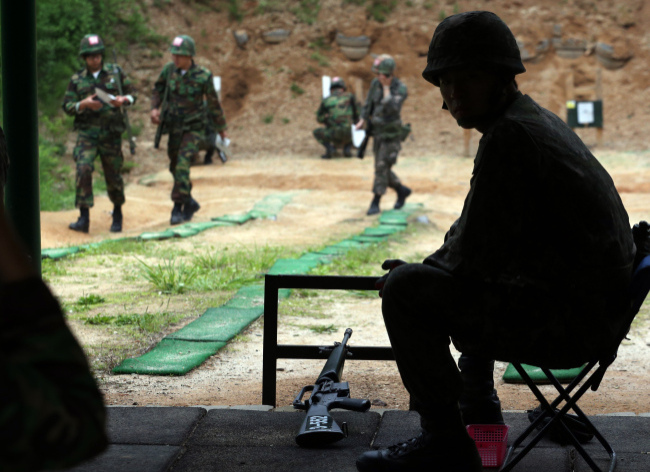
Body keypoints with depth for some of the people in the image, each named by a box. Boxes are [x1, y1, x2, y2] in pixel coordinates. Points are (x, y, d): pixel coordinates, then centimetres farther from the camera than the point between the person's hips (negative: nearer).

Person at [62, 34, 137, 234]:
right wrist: (84, 103, -16)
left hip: (111, 134, 0)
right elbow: (67, 106, 4)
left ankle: (117, 213, 31)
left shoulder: (115, 72, 6)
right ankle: (84, 218, -17)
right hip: (87, 133, 0)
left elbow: (132, 93, 10)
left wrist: (123, 100, -12)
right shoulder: (77, 80, 6)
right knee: (83, 170, -19)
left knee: (113, 176, 6)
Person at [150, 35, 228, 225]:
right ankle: (190, 203, 32)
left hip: (193, 128, -5)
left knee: (182, 164, -19)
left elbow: (213, 103, -2)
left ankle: (178, 207, -15)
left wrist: (221, 128, 8)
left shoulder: (203, 76, -14)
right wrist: (154, 108, -4)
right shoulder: (169, 70, -5)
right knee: (175, 166, 13)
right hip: (174, 126, 5)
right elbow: (158, 88, 13)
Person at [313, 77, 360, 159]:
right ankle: (347, 148, 10)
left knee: (316, 132, 28)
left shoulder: (326, 100, 10)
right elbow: (357, 114, 15)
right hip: (347, 135, 1)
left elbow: (319, 119, 22)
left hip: (333, 136, -1)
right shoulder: (350, 96, 9)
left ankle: (329, 148, 0)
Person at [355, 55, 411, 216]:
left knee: (382, 168, -9)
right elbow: (369, 104, 9)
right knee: (382, 170, 12)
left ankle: (375, 204, 0)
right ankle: (402, 191, 33)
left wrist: (386, 88, -30)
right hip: (377, 132, 7)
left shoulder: (400, 89, -20)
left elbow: (392, 109, -35)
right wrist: (362, 122, -3)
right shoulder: (375, 83, -2)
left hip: (391, 135, -6)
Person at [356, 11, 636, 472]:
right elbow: (477, 234, 23)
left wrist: (414, 275, 0)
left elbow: (475, 256, -19)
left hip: (568, 321, -11)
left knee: (404, 291, -12)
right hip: (600, 308, 11)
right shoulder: (537, 120, 13)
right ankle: (477, 408, 40)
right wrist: (425, 267, 12)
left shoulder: (508, 137, -20)